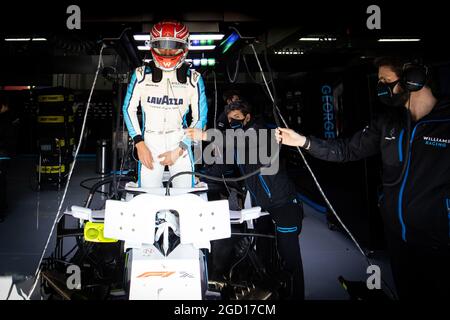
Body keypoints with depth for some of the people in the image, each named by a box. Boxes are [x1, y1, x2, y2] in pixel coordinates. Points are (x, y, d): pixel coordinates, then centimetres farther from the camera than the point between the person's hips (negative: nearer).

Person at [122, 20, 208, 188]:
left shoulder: (193, 78, -1)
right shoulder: (142, 74, -1)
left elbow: (200, 117, 1)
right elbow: (129, 109, 5)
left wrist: (179, 149, -7)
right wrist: (139, 144, -6)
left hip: (179, 141, 0)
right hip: (150, 141, 0)